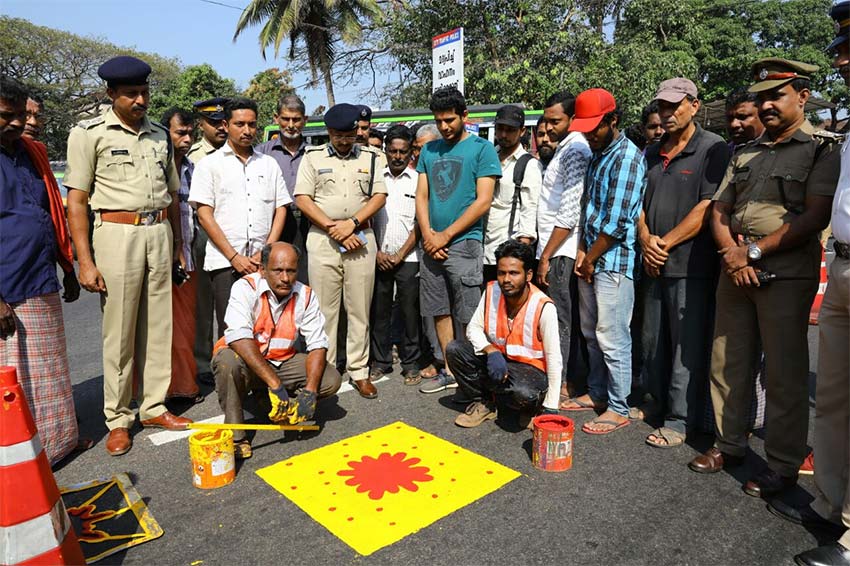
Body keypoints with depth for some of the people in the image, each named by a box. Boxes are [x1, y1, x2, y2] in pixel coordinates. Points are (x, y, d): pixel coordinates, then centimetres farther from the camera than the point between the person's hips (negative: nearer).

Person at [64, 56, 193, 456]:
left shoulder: (160, 135, 14)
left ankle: (154, 408, 20)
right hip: (117, 233, -4)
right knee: (119, 333, 0)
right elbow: (76, 201, -4)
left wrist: (178, 245, 15)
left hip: (160, 233, 5)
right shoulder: (90, 133, -1)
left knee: (158, 328, 7)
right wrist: (85, 261, -10)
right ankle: (118, 419, 13)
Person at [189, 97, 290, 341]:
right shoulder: (209, 164, 6)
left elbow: (281, 209, 11)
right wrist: (234, 257, -9)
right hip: (225, 263, -2)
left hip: (264, 263, 2)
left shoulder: (269, 164, 15)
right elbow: (205, 215, -1)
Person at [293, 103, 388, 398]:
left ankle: (359, 371, 13)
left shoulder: (372, 157, 11)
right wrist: (331, 227, -9)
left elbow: (379, 196, 3)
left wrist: (352, 223, -10)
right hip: (322, 239, -1)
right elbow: (302, 198, 0)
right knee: (324, 309, 2)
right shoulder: (313, 157, 8)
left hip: (360, 238, 1)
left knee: (359, 310, 4)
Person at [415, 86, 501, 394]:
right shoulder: (429, 150, 15)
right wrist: (428, 234, -5)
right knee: (440, 310, 10)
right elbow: (421, 196, 11)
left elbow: (483, 201, -9)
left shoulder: (481, 148, -1)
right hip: (433, 243, 6)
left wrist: (446, 235, -10)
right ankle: (450, 371, 23)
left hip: (465, 242, -5)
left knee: (468, 315, -2)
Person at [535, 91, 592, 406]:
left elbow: (570, 213, -19)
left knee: (559, 319, -3)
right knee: (562, 318, 13)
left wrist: (546, 255, -16)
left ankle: (560, 387, 5)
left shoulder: (575, 150, -12)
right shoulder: (564, 149, 19)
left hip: (560, 251, -10)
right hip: (554, 248, 10)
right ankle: (566, 380, 23)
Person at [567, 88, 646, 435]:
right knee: (591, 333, 15)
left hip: (614, 261, -9)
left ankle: (618, 409, 9)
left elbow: (617, 221, -17)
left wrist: (590, 259, -9)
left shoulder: (628, 157, -12)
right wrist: (582, 251, 5)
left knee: (612, 337, -3)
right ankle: (597, 393, 29)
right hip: (591, 259, 9)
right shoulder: (596, 154, 16)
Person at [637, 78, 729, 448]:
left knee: (687, 345, -1)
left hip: (691, 265, -6)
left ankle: (680, 420, 9)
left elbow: (707, 206, -12)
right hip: (653, 265, 7)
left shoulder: (713, 149, -4)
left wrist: (666, 243, -13)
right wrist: (646, 240, -4)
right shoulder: (651, 154, 17)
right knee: (652, 340, 14)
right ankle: (658, 404, 29)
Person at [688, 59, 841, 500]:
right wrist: (731, 253, -5)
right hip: (735, 273, 6)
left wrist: (754, 252, -15)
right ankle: (729, 445, 26)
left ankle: (783, 466, 15)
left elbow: (815, 217, -12)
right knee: (727, 364, 11)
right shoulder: (745, 154, 18)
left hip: (786, 276, -6)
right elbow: (718, 211, 13)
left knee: (783, 375, 1)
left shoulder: (823, 148, 0)